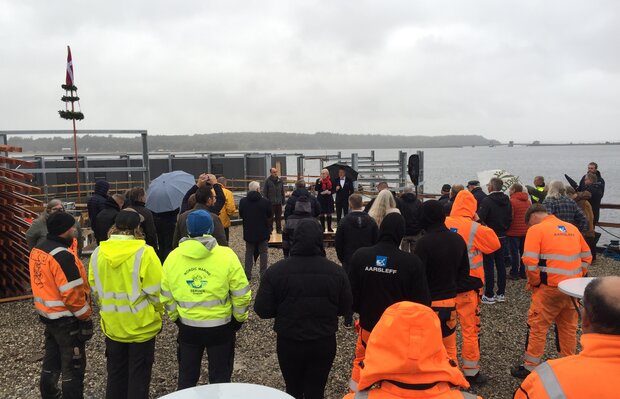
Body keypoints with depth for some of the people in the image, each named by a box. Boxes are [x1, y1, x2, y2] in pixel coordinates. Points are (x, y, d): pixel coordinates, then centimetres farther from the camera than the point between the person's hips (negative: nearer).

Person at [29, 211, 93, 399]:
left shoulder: (37, 251, 3)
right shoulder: (62, 256, -26)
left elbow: (45, 284, 11)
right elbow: (72, 294, -26)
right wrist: (85, 315, -13)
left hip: (47, 315, 9)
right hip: (66, 319, -9)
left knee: (52, 359, 25)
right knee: (73, 366, 5)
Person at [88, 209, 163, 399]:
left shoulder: (98, 252, -6)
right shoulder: (144, 252, -20)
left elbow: (94, 289, 3)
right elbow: (154, 291, -16)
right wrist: (157, 315, 2)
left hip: (112, 325, 4)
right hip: (141, 325, -4)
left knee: (115, 374, 22)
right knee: (138, 376, 13)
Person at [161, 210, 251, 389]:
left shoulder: (172, 257, -6)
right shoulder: (226, 255, -15)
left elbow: (166, 296, 3)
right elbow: (241, 294, -10)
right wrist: (239, 319, 5)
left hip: (187, 327, 2)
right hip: (220, 327, -2)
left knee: (187, 377, 22)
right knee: (220, 377, 16)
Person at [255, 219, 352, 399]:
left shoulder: (275, 270, -16)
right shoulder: (336, 271, -11)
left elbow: (262, 310, -12)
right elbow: (345, 308, -1)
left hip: (288, 342, 0)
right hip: (324, 343, 1)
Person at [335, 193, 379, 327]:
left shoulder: (344, 221, -10)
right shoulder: (371, 221, -3)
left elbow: (338, 243, -5)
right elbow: (377, 241, 1)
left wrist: (342, 259, 9)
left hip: (349, 261, -1)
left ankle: (348, 321, 11)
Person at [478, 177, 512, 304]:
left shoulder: (487, 201, -17)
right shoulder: (507, 201, 6)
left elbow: (480, 218, -25)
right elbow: (510, 219, 14)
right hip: (502, 237, 7)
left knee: (489, 266, -2)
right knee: (500, 265, 12)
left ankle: (489, 295, 2)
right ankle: (501, 293, 18)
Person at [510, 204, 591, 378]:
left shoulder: (536, 229, -8)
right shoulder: (572, 228, 11)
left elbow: (530, 262, -16)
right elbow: (586, 256, 14)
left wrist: (533, 282, -2)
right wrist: (577, 278, 18)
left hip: (551, 287, -6)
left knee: (537, 326, 5)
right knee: (568, 326, 18)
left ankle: (529, 367, 12)